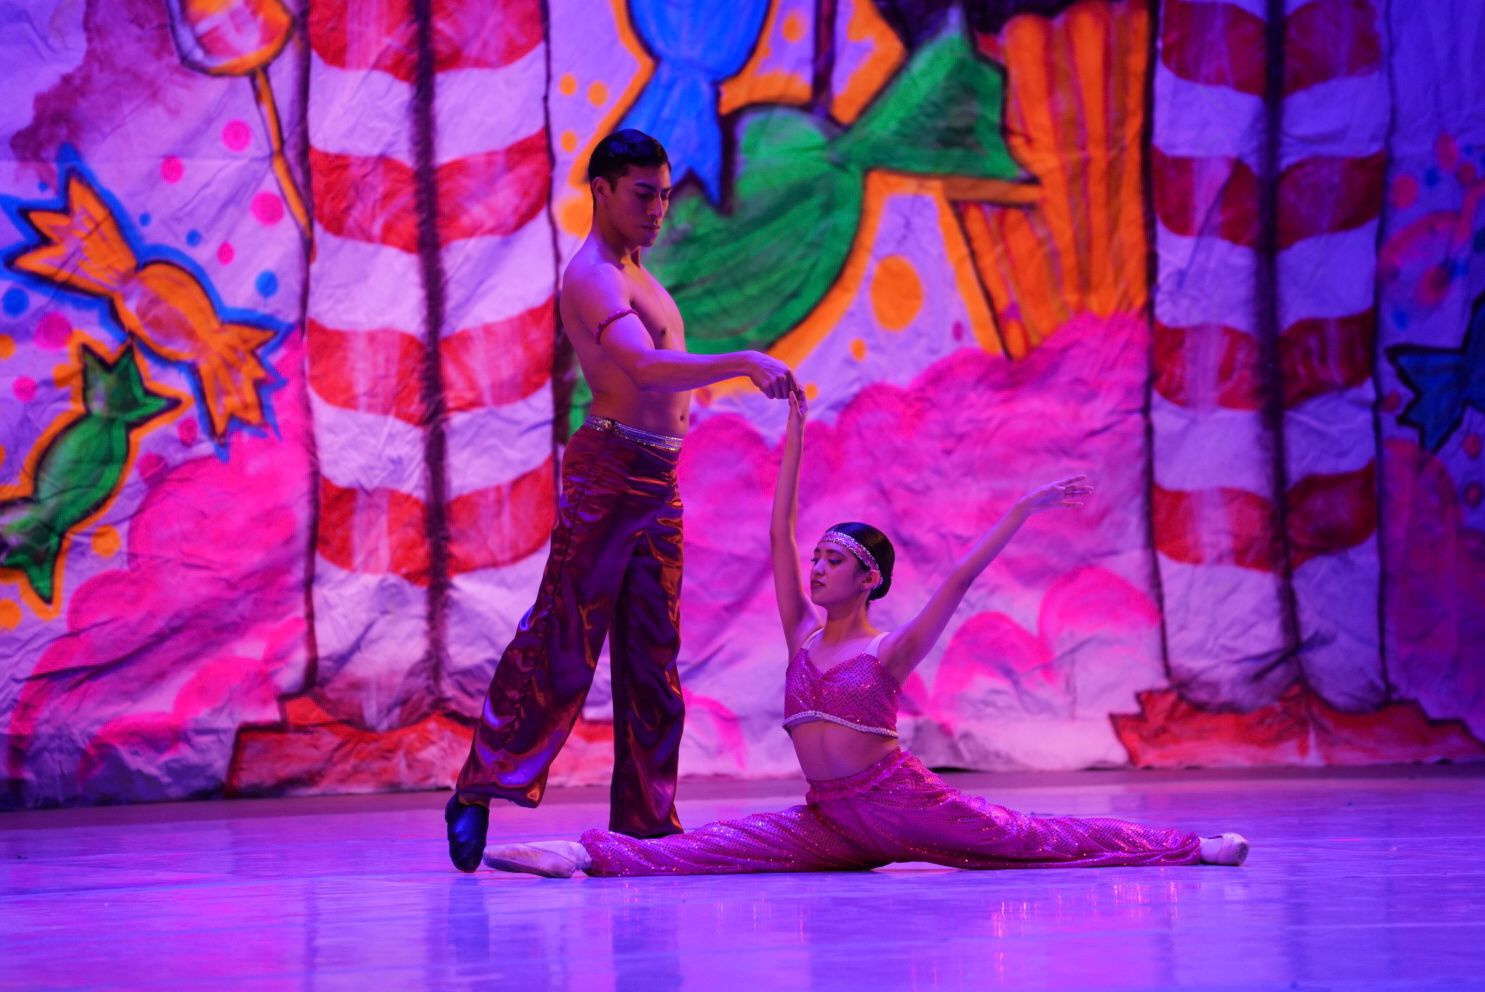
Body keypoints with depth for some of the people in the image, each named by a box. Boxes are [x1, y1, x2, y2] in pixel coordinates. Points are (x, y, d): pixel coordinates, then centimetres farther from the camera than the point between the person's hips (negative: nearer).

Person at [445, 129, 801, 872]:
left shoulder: (633, 273, 20)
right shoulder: (592, 276, -12)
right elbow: (646, 368, -28)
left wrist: (690, 387, 7)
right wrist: (744, 363, -35)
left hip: (657, 478, 10)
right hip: (609, 469, -10)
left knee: (651, 656, 8)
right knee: (561, 640, -10)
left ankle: (645, 821, 10)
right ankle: (480, 791, -4)